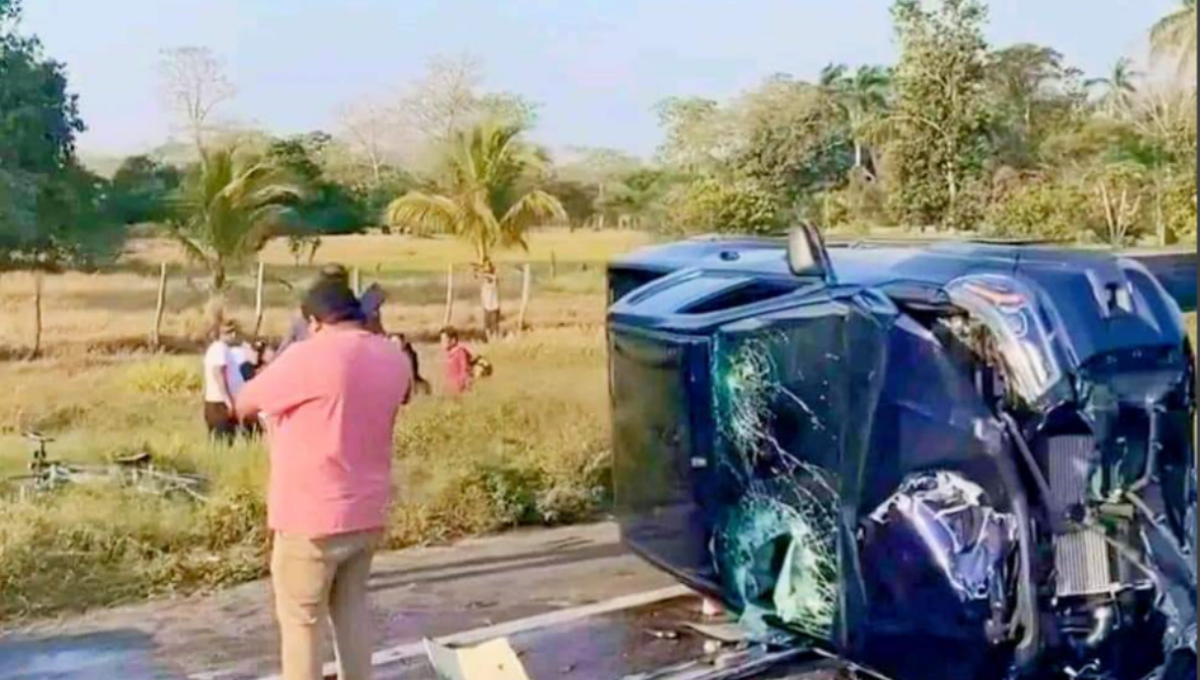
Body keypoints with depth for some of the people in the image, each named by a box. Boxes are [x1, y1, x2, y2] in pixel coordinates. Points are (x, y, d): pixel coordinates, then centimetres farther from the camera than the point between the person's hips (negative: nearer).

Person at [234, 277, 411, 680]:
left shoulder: (309, 357, -17)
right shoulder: (395, 359, 2)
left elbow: (244, 405, -3)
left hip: (312, 518, -6)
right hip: (367, 513, 7)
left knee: (301, 621, 6)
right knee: (351, 607, 20)